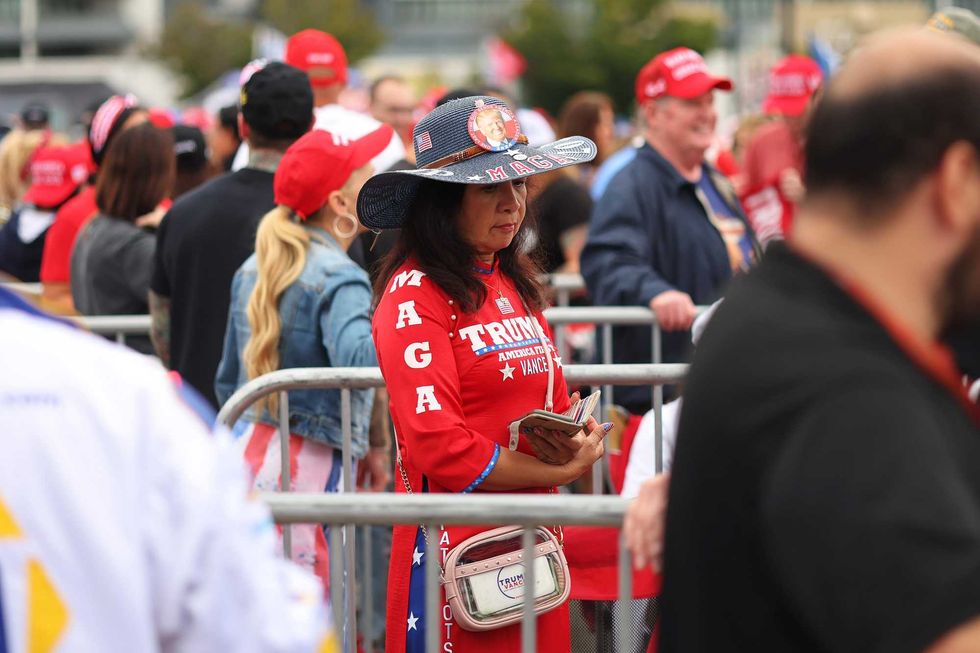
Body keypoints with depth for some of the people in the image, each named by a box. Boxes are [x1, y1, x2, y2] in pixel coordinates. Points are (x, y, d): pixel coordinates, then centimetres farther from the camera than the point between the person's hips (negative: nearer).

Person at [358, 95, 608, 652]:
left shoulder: (515, 284, 14)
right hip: (455, 546, -8)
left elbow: (554, 401, 17)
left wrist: (577, 442, -7)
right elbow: (439, 445, -19)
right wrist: (558, 474, -11)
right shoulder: (414, 295, -12)